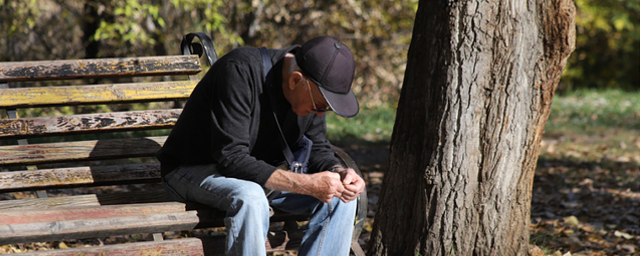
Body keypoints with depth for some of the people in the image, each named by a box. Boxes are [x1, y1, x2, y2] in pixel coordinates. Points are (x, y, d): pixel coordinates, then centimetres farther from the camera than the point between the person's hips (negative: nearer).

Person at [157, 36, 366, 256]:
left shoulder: (312, 90, -8)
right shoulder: (240, 71, -30)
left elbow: (316, 149, 4)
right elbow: (231, 159, -33)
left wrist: (339, 173, -20)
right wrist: (305, 184, -37)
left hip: (262, 170, 7)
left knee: (340, 197, -12)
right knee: (250, 198, -39)